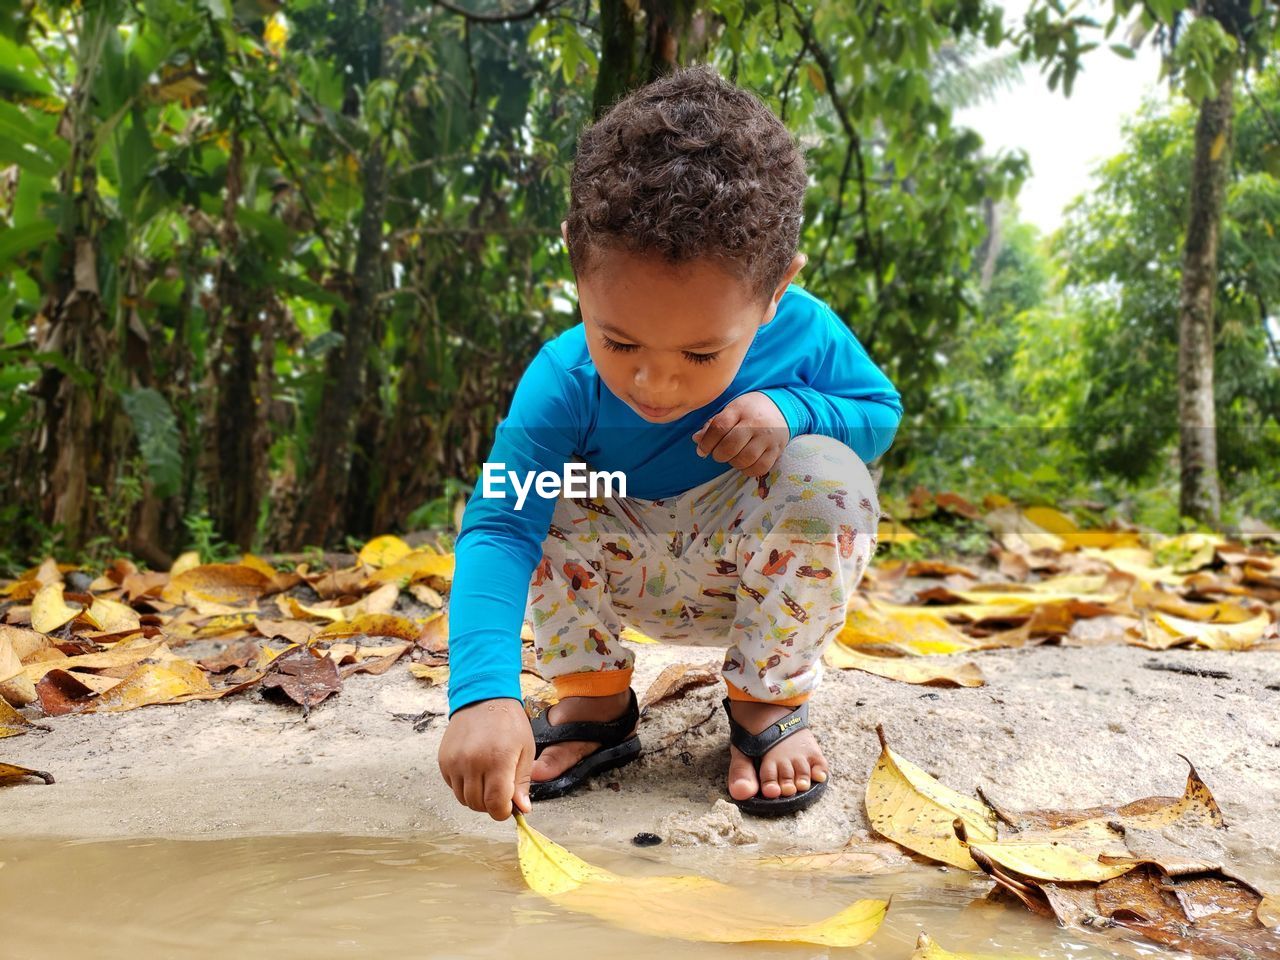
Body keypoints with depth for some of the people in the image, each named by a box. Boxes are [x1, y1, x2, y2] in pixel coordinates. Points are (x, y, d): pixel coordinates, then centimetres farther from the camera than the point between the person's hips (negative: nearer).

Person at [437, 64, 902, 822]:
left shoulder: (806, 333, -25)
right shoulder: (562, 382, -30)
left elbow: (881, 409, -5)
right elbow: (498, 530, -37)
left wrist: (793, 411, -31)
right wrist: (483, 694, -54)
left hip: (757, 576, 0)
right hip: (630, 575, 0)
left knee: (828, 477, -31)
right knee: (530, 491, -25)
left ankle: (769, 698, -7)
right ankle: (593, 702, -4)